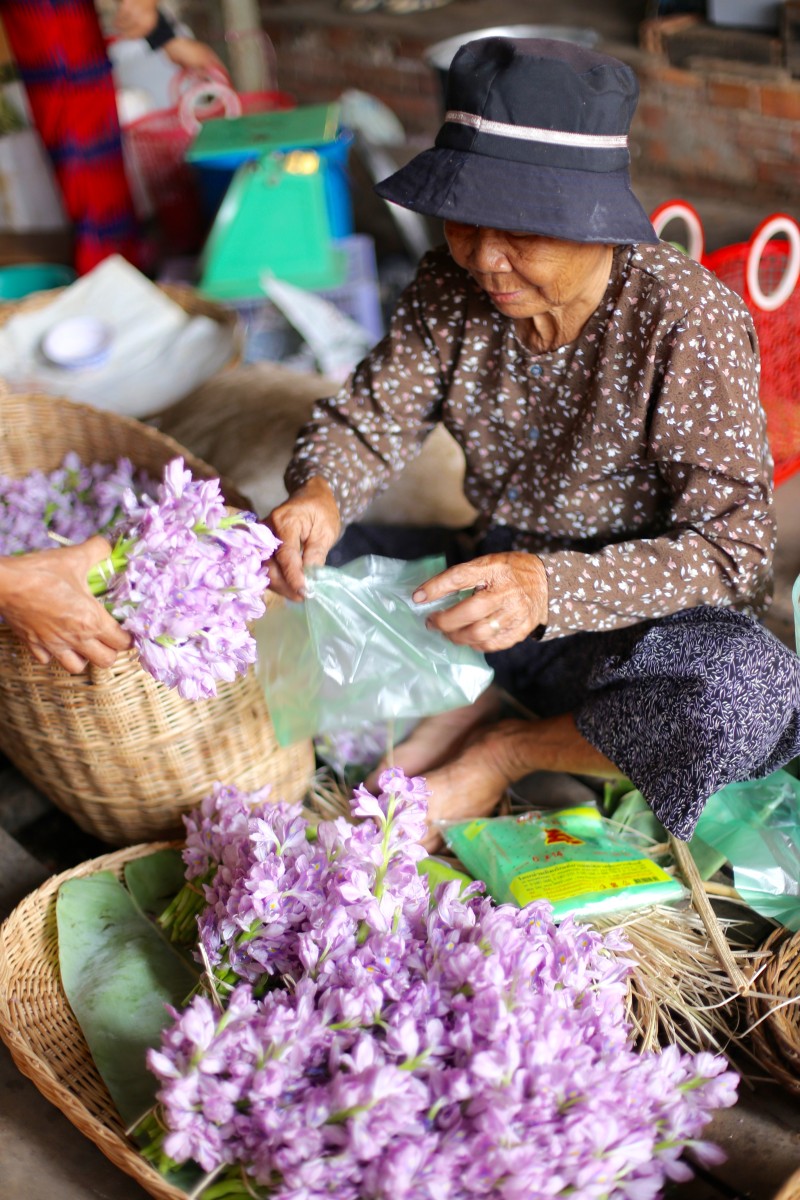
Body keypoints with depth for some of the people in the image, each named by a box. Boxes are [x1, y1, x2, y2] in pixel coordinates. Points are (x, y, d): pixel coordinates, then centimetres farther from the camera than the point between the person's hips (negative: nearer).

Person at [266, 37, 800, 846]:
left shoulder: (688, 319, -20)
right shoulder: (450, 289, -5)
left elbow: (733, 548, -23)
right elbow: (367, 419, -1)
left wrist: (552, 588, -40)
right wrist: (318, 494, -26)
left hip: (623, 620, -4)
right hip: (490, 574, 4)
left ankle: (507, 748, -12)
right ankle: (469, 701, -9)